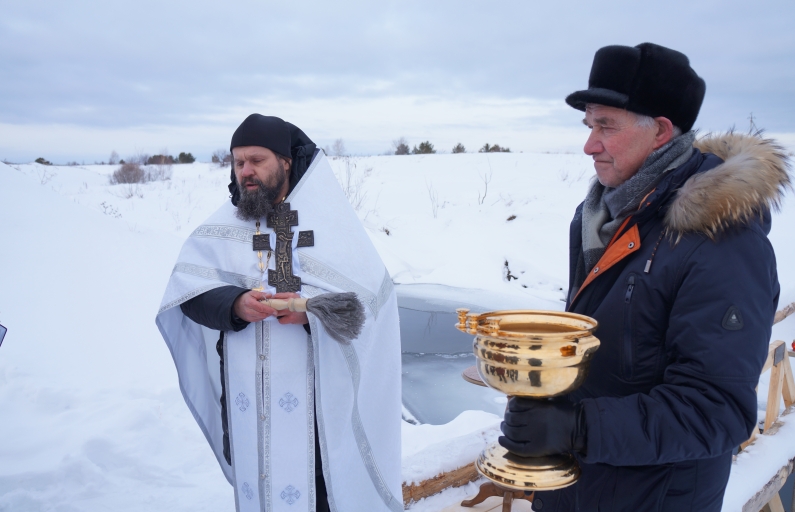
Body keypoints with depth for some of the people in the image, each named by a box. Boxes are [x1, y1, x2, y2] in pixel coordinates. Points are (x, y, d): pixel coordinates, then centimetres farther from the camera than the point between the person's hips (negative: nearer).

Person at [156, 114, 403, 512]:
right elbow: (189, 293, -3)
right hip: (245, 391, 2)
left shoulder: (327, 217, 1)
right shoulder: (222, 226, 7)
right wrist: (234, 304, -22)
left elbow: (371, 290, -6)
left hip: (315, 389, -2)